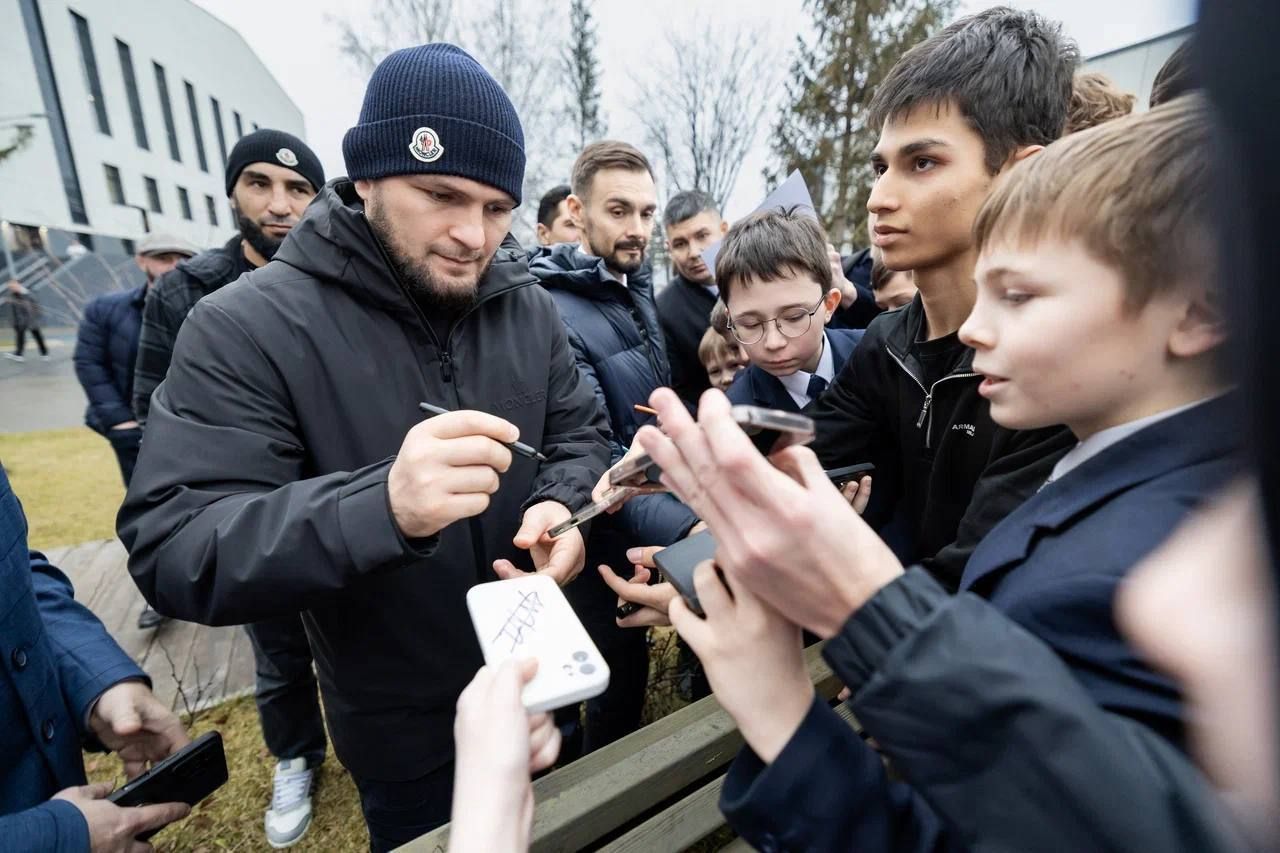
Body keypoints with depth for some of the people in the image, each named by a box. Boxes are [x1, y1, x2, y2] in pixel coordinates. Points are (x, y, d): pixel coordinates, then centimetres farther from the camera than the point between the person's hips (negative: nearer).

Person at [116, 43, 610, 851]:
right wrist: (384, 505, -44)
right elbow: (171, 550, -24)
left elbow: (582, 430, 1)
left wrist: (566, 503, -23)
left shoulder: (528, 305, -5)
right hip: (406, 731, -3)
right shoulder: (248, 325, -19)